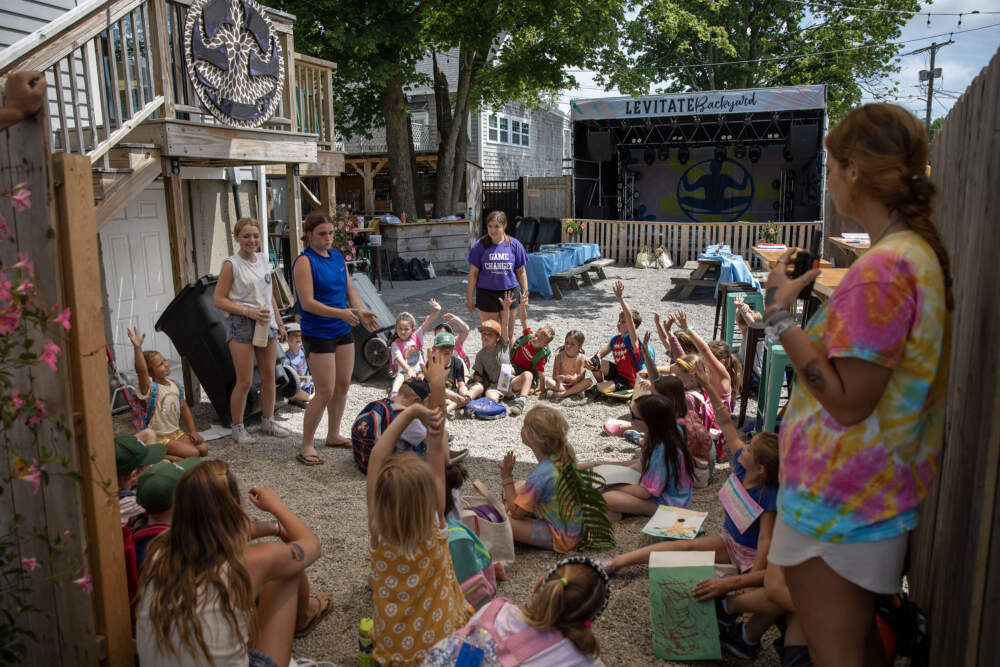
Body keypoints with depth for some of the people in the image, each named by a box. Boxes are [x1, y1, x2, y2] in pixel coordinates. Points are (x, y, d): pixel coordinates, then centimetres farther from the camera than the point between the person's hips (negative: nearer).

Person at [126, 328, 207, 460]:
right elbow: (141, 371, -39)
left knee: (203, 449, -7)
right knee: (193, 453, -19)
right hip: (159, 438, -7)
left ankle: (167, 454, 5)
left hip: (176, 432, 7)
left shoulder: (175, 385, 4)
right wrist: (137, 347, -52)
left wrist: (193, 431, 6)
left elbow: (184, 408, 13)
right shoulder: (150, 388, -17)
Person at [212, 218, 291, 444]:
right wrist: (249, 311, -19)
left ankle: (268, 421, 26)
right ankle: (238, 428, 12)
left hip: (266, 323, 6)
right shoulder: (231, 264, -9)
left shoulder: (264, 259, 9)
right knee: (245, 382, -4)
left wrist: (279, 323, 17)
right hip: (241, 324, -6)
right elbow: (218, 300, -11)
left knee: (269, 376, 12)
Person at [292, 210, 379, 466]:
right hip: (318, 334, -7)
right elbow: (308, 303, -21)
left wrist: (361, 312, -6)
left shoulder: (337, 257, 9)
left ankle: (333, 435, 31)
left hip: (342, 331, 8)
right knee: (325, 392, -7)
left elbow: (350, 290, 13)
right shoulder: (304, 262, -14)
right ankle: (306, 447, 6)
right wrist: (340, 313, -30)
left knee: (343, 386, 14)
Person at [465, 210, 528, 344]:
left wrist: (525, 292, 4)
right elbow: (473, 273, 1)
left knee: (508, 334, 11)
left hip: (509, 293, 1)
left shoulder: (514, 244, 1)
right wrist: (469, 298, 0)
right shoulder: (480, 245, -2)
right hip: (486, 294, -1)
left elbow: (521, 271, 8)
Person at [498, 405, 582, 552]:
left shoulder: (541, 474, -31)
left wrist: (506, 477, -14)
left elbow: (516, 513, -19)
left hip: (561, 538, -9)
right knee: (521, 485, 18)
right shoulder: (565, 454, -7)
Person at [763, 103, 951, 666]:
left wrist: (780, 313, -21)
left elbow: (846, 402, -25)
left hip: (839, 503, -10)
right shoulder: (923, 252, 7)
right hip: (880, 492, 10)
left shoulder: (880, 269, -25)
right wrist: (823, 301, 13)